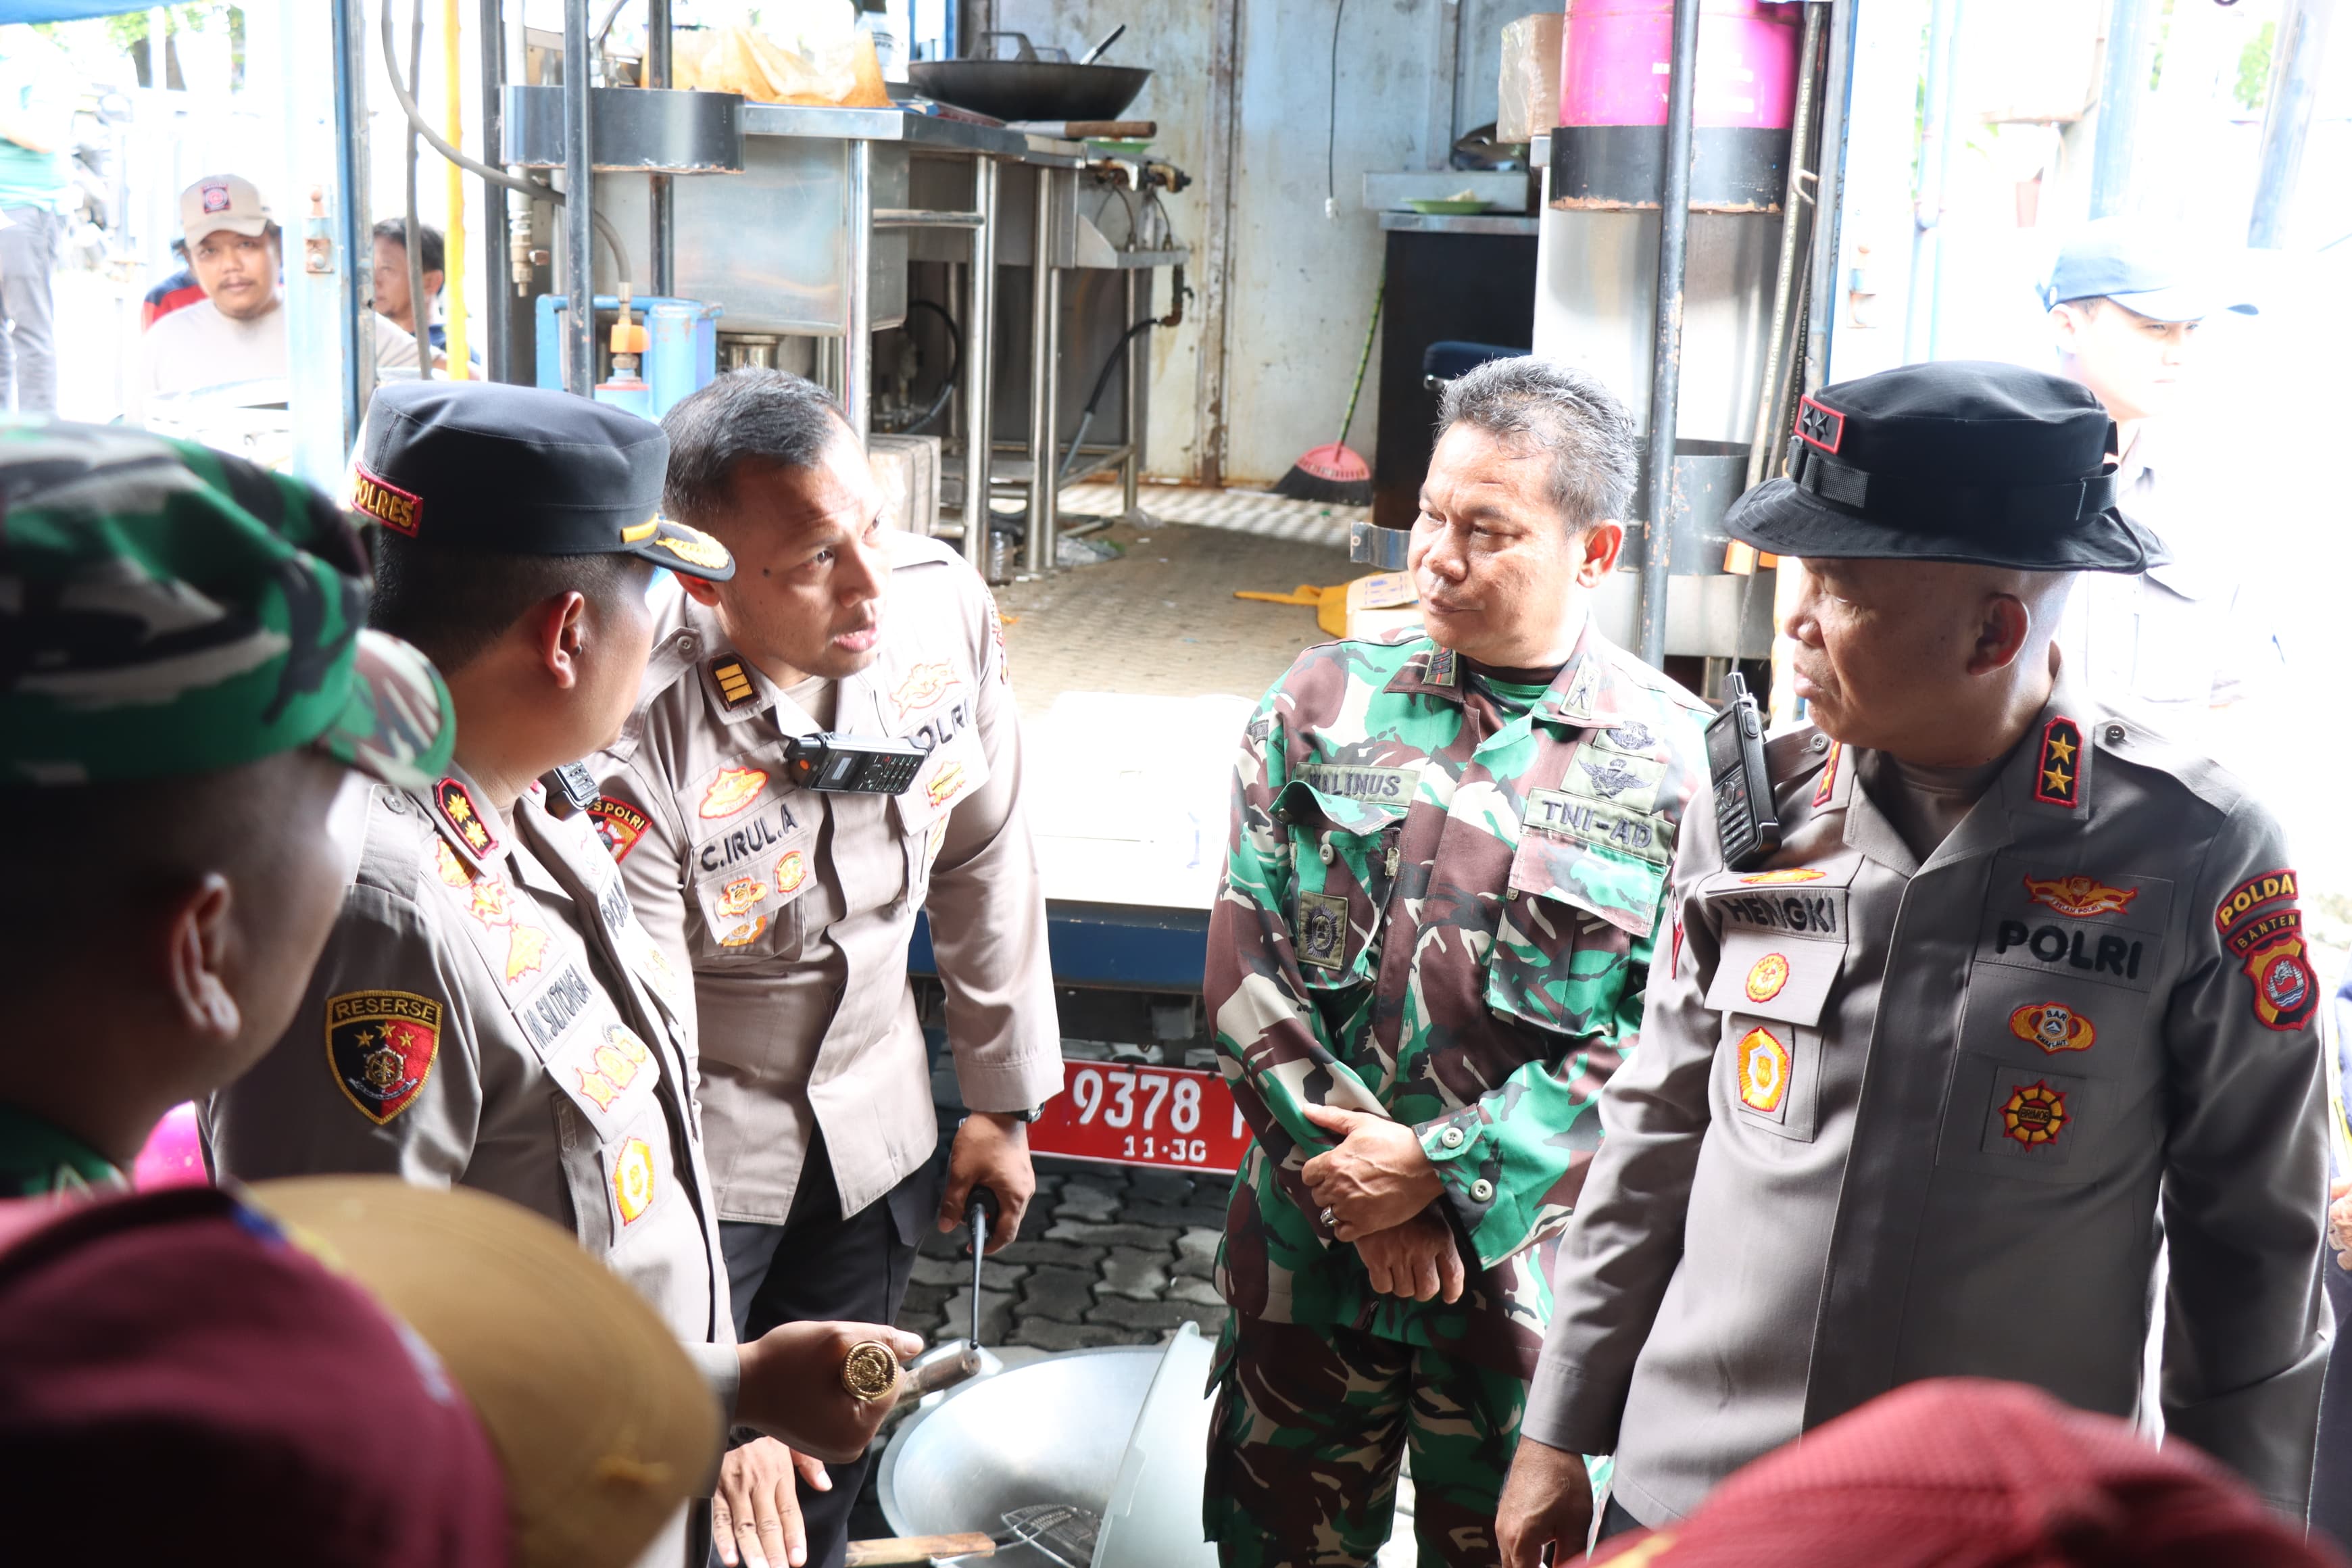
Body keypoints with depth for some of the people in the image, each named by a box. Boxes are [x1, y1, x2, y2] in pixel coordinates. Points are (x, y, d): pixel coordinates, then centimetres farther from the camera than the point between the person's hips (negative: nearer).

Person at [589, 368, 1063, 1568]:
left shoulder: (944, 604, -14)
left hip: (876, 1119, 5)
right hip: (701, 1149, -4)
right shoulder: (638, 737, -31)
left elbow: (985, 859, 1)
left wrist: (1003, 1098, 8)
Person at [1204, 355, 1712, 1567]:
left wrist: (1441, 1167, -16)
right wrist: (1363, 1190, -10)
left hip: (1526, 1266, -2)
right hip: (1310, 1243, 2)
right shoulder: (1322, 703, -1)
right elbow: (1245, 963, -3)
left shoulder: (1672, 760, -8)